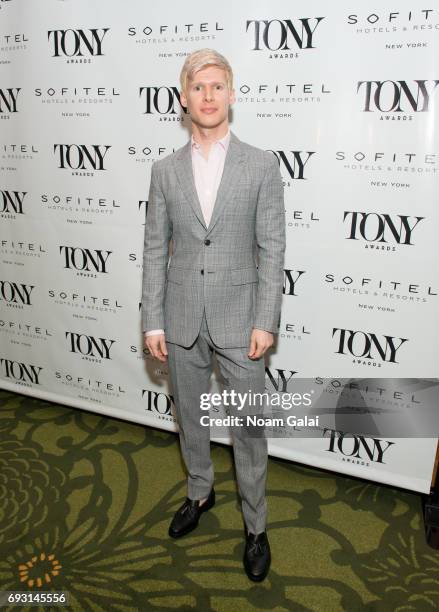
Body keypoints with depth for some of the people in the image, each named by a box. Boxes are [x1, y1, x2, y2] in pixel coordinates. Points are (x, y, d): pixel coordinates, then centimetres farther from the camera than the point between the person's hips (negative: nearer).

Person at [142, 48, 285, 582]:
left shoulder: (261, 165, -3)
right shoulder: (165, 170, 4)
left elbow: (272, 249, -5)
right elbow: (155, 250, 3)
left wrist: (265, 322, -10)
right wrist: (153, 321, -1)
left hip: (239, 318, -2)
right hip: (182, 319, 3)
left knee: (248, 427, 8)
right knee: (189, 416, 19)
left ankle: (255, 524, 30)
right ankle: (200, 492, 45)